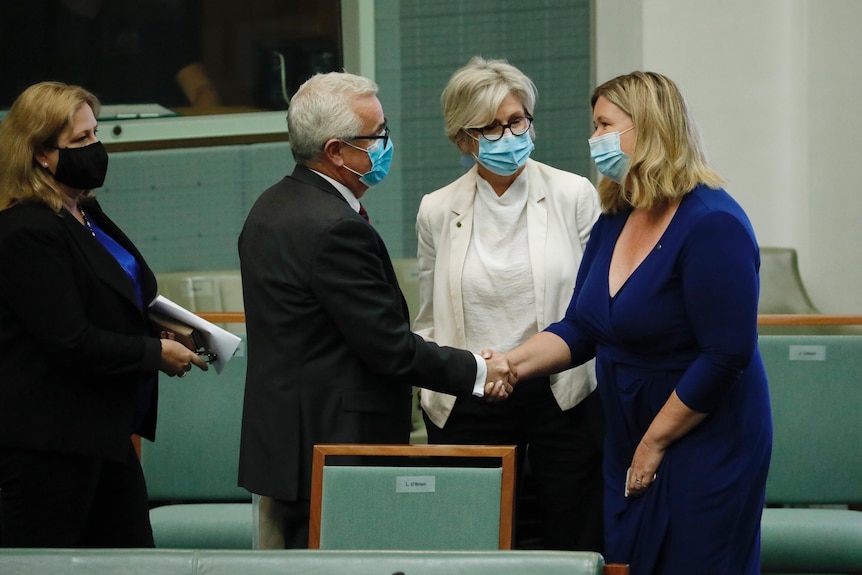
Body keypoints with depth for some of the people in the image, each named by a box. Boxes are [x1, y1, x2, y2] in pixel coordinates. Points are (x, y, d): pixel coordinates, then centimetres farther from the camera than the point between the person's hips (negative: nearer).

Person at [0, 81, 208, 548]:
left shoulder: (85, 215, 13)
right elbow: (71, 342, -23)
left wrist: (167, 329, 9)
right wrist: (157, 353, -12)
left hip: (103, 433, 10)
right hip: (47, 443, -10)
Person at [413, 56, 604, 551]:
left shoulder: (574, 195, 0)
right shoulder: (437, 212, 6)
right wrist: (432, 393, 7)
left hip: (562, 394, -1)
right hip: (469, 406, 1)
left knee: (575, 547, 1)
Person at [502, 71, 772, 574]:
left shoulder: (712, 225, -18)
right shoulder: (614, 222, 7)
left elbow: (725, 356, -22)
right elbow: (580, 331, 9)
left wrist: (654, 444, -15)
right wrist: (513, 363, -9)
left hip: (705, 451, -8)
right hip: (628, 448, 8)